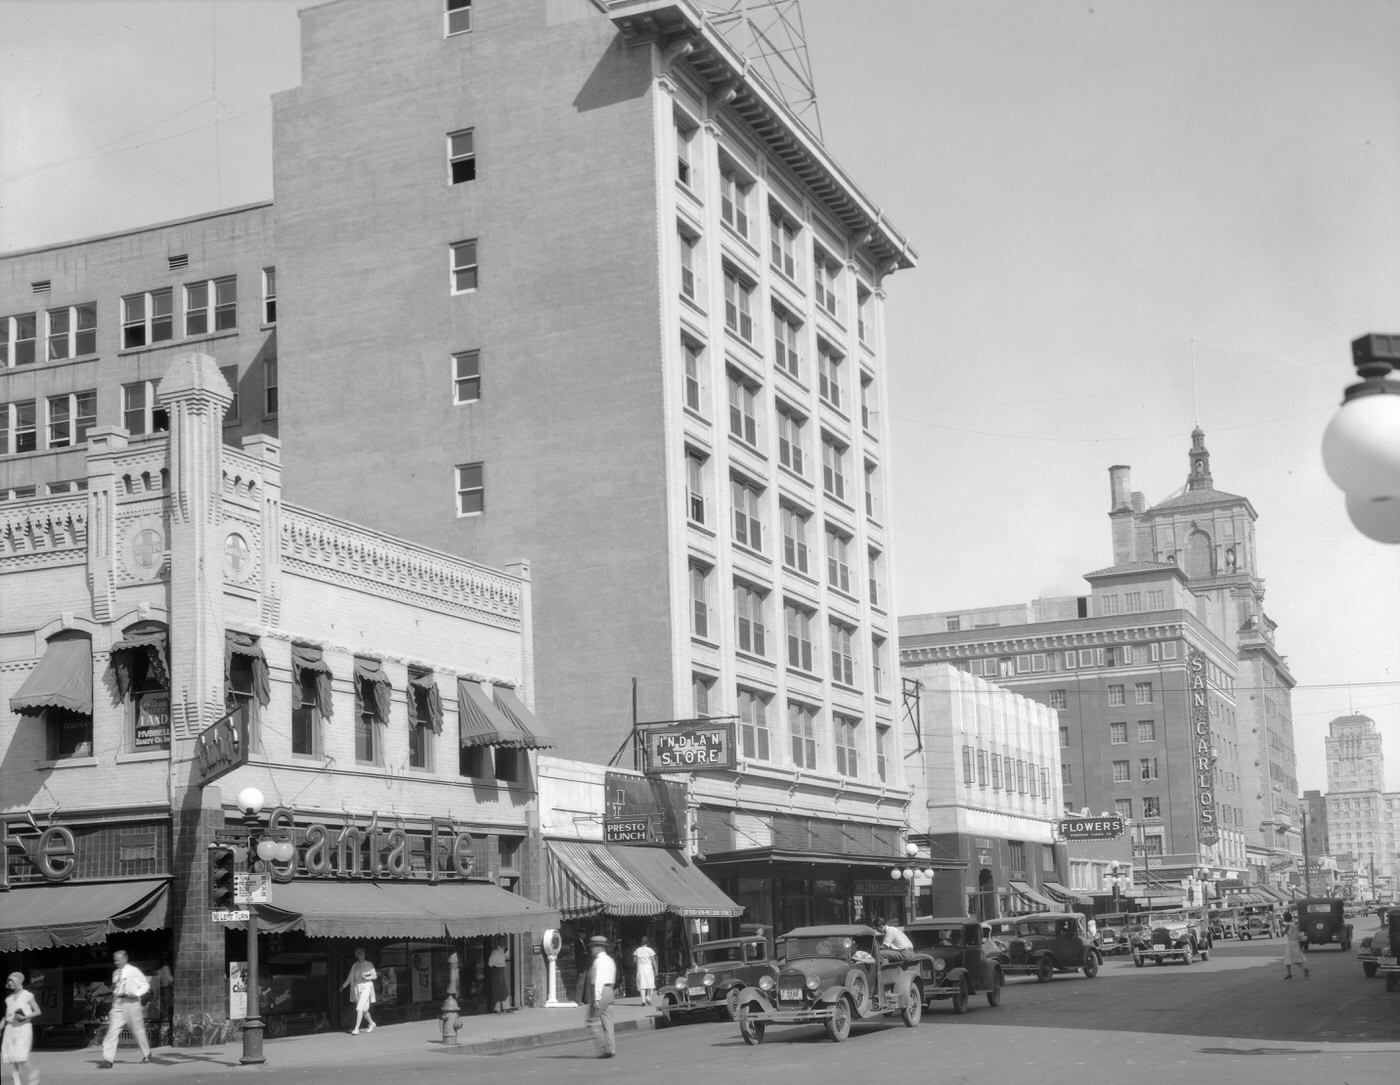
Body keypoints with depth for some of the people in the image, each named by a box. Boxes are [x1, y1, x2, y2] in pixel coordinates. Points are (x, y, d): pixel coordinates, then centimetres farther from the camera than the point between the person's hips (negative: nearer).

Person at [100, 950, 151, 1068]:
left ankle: (146, 1055, 26)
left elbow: (145, 985, 3)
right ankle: (108, 1059, -16)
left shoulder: (134, 971, -2)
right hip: (117, 1004, 4)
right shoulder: (115, 973, 14)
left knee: (138, 1030, 6)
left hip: (131, 1003, -4)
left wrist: (136, 994, -12)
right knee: (112, 1030, -10)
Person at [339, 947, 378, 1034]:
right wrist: (343, 986, -1)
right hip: (357, 988, 4)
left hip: (366, 987, -4)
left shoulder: (369, 965, 1)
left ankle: (356, 1029, -16)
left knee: (360, 1008, -15)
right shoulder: (354, 965, 10)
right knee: (364, 1009, 11)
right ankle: (372, 1023, 34)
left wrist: (366, 978, -13)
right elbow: (350, 977, 9)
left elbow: (375, 976, 3)